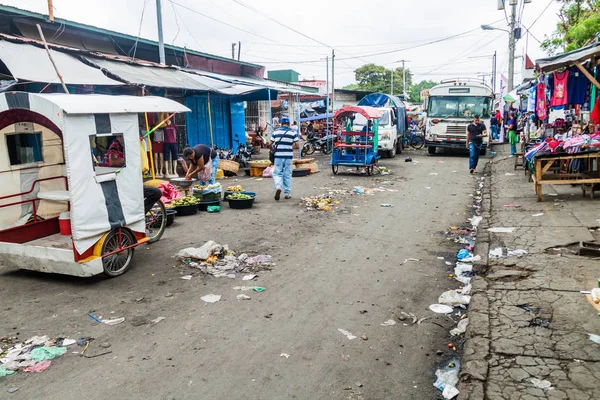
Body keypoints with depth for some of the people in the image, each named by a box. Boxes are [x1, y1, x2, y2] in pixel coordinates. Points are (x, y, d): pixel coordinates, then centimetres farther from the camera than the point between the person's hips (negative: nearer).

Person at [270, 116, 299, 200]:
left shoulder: (276, 131, 4)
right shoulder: (293, 132, 1)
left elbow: (271, 144, 4)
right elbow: (297, 145, -2)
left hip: (278, 156, 0)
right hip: (288, 156, 0)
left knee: (277, 173, 7)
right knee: (287, 175, 9)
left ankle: (278, 187, -19)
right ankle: (287, 193, 13)